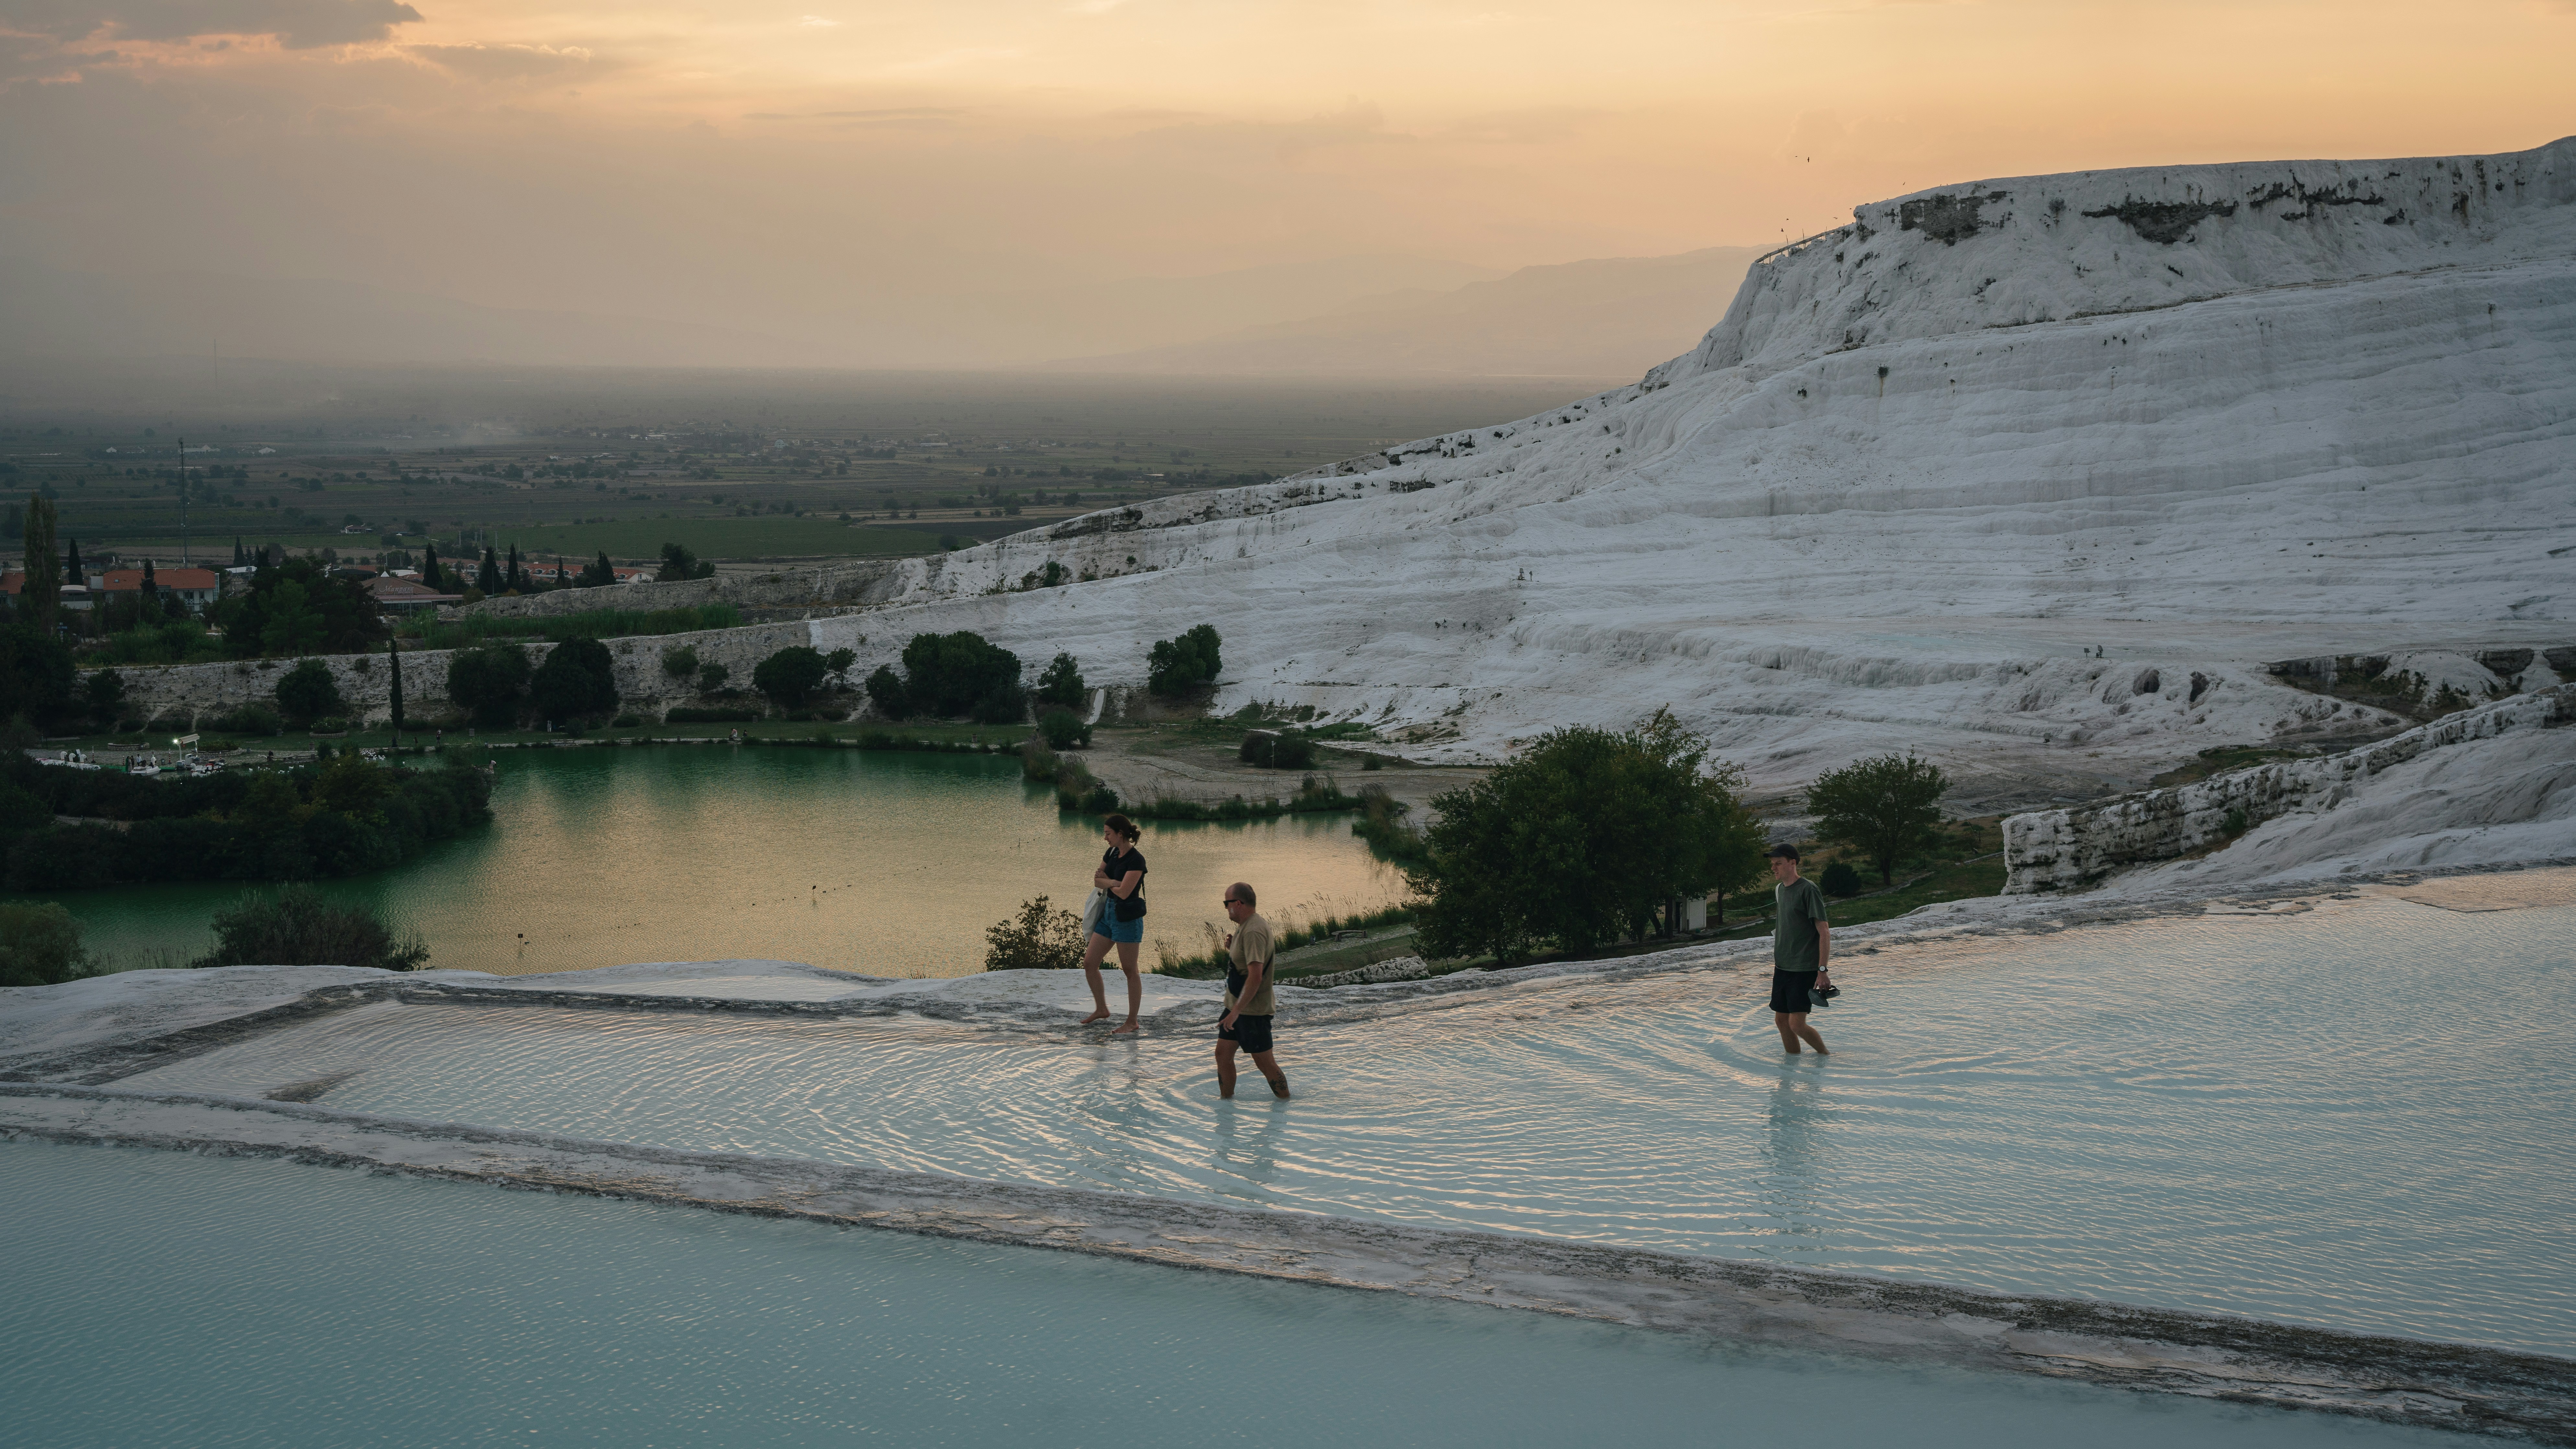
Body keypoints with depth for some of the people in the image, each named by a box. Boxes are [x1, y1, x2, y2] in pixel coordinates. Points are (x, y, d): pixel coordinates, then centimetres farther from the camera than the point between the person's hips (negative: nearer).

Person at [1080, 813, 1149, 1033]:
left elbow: (1123, 892, -22)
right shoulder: (1112, 853, 7)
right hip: (1108, 913, 9)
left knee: (1130, 970, 1)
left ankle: (1132, 1022, 10)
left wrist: (1105, 881, -4)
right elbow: (1097, 881, 7)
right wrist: (1112, 882, -14)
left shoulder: (1136, 860, -18)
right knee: (1089, 962, 10)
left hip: (1127, 918, -9)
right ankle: (1101, 1009, 27)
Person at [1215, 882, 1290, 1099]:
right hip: (1236, 1005, 10)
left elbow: (1255, 976, -30)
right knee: (1223, 1055, 11)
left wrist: (1236, 1011, -29)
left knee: (1265, 1062, -1)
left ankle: (1286, 1105, 11)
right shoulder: (1244, 928, 11)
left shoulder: (1253, 932, -23)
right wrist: (1232, 948, 5)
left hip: (1253, 1009, -10)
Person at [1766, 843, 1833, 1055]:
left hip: (1804, 969, -8)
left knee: (1797, 1024, -11)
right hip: (1782, 967, 8)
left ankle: (1825, 1056, 12)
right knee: (1781, 1021, 8)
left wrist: (1823, 970, -19)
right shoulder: (1779, 890, 12)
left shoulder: (1808, 890, -13)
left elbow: (1824, 932, -15)